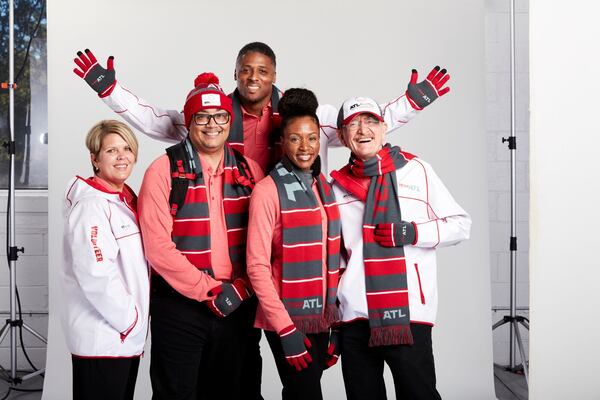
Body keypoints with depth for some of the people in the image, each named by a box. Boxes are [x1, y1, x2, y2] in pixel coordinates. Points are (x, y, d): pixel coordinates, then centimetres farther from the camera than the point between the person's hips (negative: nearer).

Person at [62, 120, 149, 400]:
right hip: (101, 339, -9)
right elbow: (96, 275, -23)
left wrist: (137, 320, 12)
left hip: (127, 336, 9)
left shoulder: (126, 200, 13)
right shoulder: (91, 205, -15)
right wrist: (129, 320, -14)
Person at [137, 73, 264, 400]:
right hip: (178, 308, -4)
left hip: (237, 308, 4)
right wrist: (210, 291, -15)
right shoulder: (163, 171, -6)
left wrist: (241, 287, -9)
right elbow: (157, 245, -13)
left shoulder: (249, 171, 6)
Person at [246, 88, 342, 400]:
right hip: (287, 320, -6)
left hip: (321, 318, 6)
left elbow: (331, 257, 10)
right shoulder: (268, 190, -12)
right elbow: (257, 266, -14)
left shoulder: (324, 186, 7)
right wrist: (284, 327, -16)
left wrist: (337, 321, 9)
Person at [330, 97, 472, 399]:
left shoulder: (416, 170, 4)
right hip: (355, 317, 3)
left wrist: (413, 233, -11)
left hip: (409, 314, -2)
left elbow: (461, 224, 5)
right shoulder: (337, 185, 9)